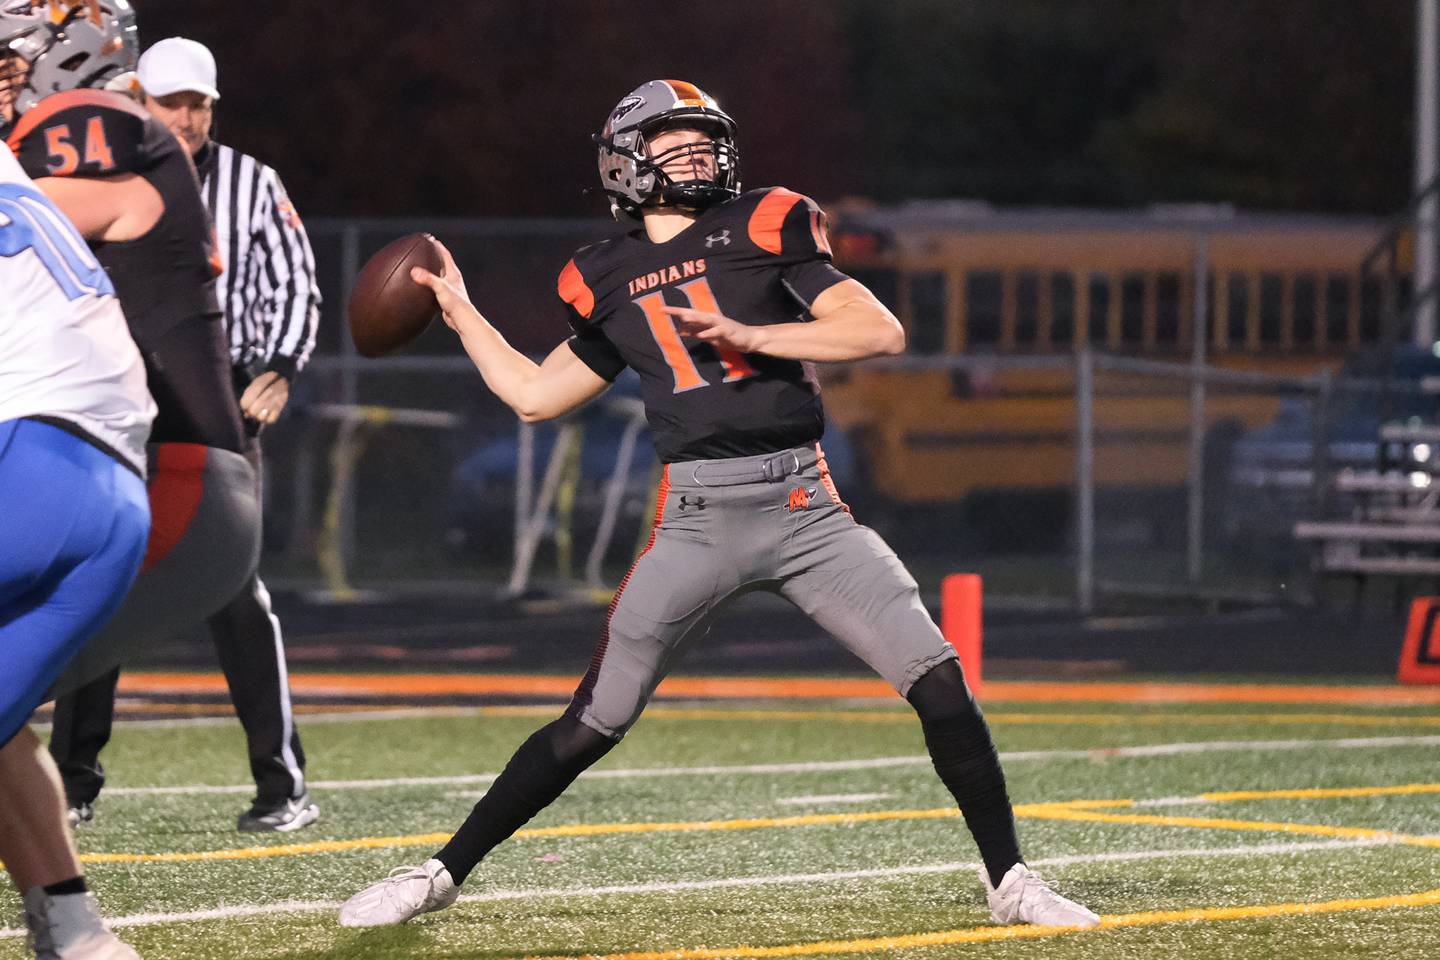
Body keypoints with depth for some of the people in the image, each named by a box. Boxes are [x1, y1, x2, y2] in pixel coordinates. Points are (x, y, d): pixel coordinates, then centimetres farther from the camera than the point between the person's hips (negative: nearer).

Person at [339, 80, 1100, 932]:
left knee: (939, 683, -10)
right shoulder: (612, 282, 11)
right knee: (594, 723, 0)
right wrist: (459, 309, 25)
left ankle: (1010, 880, 4)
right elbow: (535, 395, 23)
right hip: (695, 519, 1)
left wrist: (748, 334, -15)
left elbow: (882, 333, -7)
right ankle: (442, 874, 11)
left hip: (802, 507, -1)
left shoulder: (763, 230, 2)